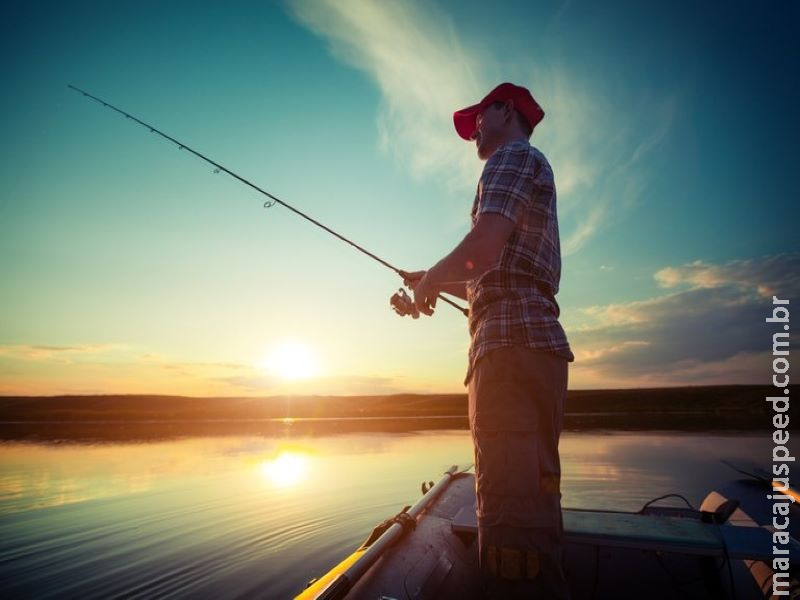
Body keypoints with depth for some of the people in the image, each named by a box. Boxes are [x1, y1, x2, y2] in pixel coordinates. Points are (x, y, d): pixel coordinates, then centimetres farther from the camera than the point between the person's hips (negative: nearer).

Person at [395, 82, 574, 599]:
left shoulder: (513, 156, 3)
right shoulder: (533, 170, 33)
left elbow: (482, 249, -15)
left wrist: (431, 280, 2)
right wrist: (437, 283, 27)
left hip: (513, 343, -11)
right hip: (531, 343, 11)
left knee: (512, 517, -14)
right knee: (533, 506, 14)